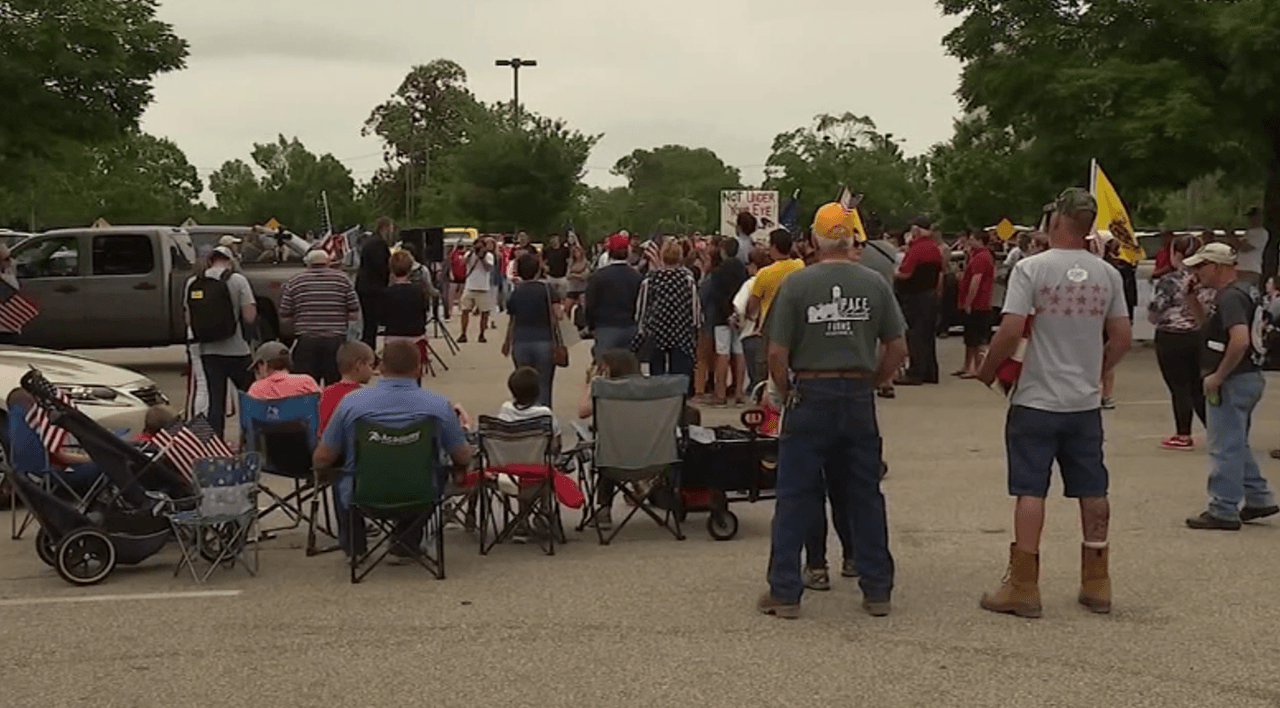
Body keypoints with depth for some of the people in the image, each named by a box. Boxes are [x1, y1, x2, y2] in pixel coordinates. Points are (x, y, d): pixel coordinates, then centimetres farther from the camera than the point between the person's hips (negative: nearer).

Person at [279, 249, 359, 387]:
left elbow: (284, 316, 7)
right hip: (336, 340, 0)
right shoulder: (342, 279, 4)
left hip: (305, 342, 0)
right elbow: (354, 314, 4)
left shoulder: (293, 283, 5)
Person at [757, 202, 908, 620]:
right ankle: (877, 591, 16)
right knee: (865, 495, 11)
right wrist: (871, 382, 14)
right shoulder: (874, 284, 1)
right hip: (859, 400, 3)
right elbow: (897, 348, 3)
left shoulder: (796, 283, -7)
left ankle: (784, 592, 7)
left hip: (811, 395, -2)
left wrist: (785, 393, 5)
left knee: (795, 497, 4)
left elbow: (777, 353, -9)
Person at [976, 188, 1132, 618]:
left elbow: (1011, 331, -16)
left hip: (1037, 401, -4)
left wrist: (987, 371, -1)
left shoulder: (1032, 269, -10)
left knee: (1030, 491, 0)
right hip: (1086, 402, 4)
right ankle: (1096, 585, 20)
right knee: (1092, 491, 11)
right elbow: (1121, 338, 6)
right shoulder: (1107, 274, 3)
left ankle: (1023, 588, 3)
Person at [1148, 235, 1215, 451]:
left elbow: (1153, 313, -12)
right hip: (1201, 337, 6)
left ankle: (1183, 436, 8)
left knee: (1179, 388, 3)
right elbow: (1212, 310, 7)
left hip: (1172, 338, -5)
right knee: (1198, 388, 14)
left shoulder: (1169, 281, -15)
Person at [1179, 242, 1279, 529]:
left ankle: (1223, 511, 5)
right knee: (1237, 445, 21)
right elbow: (1212, 323, 23)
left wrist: (1217, 376, -23)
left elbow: (1240, 340, -32)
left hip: (1233, 381, -10)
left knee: (1224, 447, -2)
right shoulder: (1246, 289, 13)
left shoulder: (1231, 297, -19)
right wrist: (1192, 299, 8)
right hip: (1250, 377, 10)